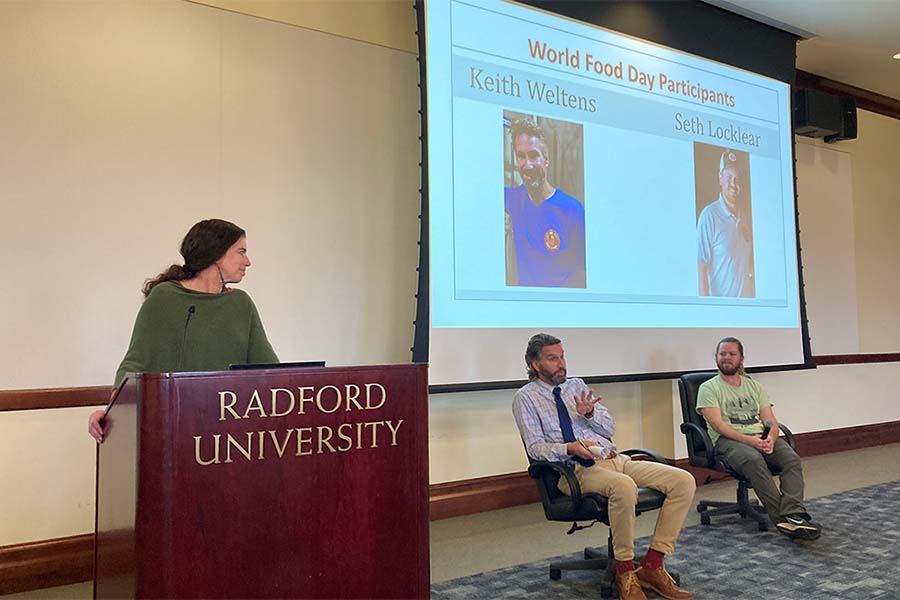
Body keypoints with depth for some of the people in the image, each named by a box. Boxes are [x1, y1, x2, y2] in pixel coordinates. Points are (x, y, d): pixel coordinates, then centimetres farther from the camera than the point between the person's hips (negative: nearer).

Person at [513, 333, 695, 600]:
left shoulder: (577, 385, 19)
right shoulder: (526, 397, 4)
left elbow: (610, 428, 16)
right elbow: (535, 447, -5)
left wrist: (589, 413, -5)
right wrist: (570, 448, -22)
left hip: (614, 459, 7)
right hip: (575, 469, -6)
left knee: (683, 481, -12)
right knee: (624, 486, -38)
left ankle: (652, 566, -9)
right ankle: (625, 572, -19)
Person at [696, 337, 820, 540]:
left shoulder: (755, 386, 22)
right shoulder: (708, 388, 6)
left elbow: (770, 420, 12)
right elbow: (717, 424, -7)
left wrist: (770, 438, -13)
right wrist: (748, 439, -21)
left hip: (761, 437, 5)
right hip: (728, 440, -5)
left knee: (792, 459, -26)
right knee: (754, 460, -38)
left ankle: (793, 516, -40)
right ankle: (782, 517, -39)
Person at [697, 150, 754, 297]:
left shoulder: (744, 217, 11)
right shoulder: (709, 215, -12)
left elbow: (749, 262, 17)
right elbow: (701, 262, -15)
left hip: (747, 301, 7)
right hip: (720, 303, -7)